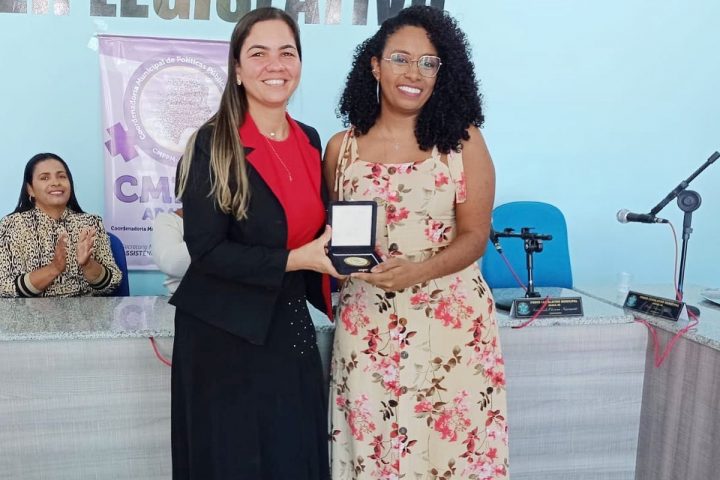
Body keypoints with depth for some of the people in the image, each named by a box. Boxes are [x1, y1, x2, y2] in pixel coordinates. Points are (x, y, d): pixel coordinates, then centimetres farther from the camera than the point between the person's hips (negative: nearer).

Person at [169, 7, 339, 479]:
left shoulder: (310, 140, 5)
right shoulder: (213, 145, -12)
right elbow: (206, 250, -16)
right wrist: (295, 260, -22)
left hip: (291, 326, 6)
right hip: (226, 335, -5)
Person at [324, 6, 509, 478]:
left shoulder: (463, 141, 0)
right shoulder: (342, 147, 6)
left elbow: (474, 237, -5)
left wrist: (417, 270, -21)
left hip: (452, 323, -1)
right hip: (367, 327, 2)